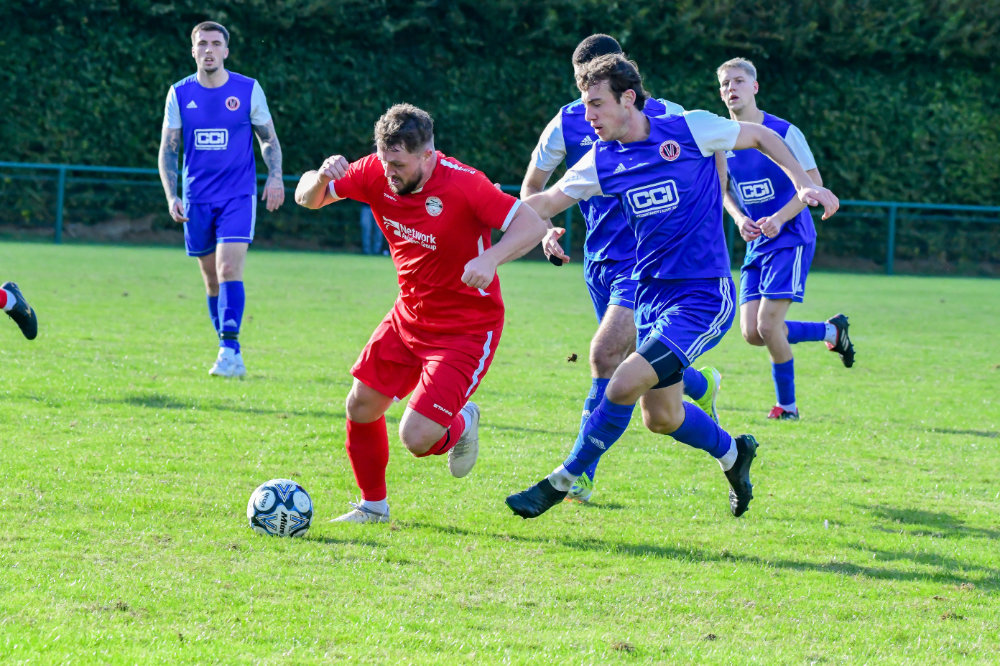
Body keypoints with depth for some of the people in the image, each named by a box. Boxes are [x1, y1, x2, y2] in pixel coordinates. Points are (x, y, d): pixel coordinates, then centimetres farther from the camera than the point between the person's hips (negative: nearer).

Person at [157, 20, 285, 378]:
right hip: (197, 199, 3)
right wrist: (171, 196, -4)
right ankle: (230, 357, 16)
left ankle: (229, 348, -20)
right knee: (212, 280, 7)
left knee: (229, 268, -19)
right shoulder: (180, 93, 3)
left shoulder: (248, 90, -1)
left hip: (238, 196, -3)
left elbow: (269, 138, 8)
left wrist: (275, 176, -9)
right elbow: (168, 149, 7)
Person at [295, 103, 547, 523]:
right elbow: (308, 199, 1)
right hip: (408, 316, 7)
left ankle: (461, 425, 21)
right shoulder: (378, 173, -9)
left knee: (416, 437, -15)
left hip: (466, 328, -6)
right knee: (360, 409, 6)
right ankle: (373, 505, 29)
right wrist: (322, 177, -23)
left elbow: (532, 224, -27)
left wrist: (490, 259, -44)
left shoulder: (462, 184, -26)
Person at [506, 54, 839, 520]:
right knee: (661, 416, 9)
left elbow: (760, 137, 4)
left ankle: (562, 481, -4)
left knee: (625, 385, -19)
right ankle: (733, 453, 37)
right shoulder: (601, 161, 3)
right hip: (652, 293, 6)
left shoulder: (689, 130, -10)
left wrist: (804, 185, -5)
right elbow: (545, 203, 9)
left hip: (704, 295, -6)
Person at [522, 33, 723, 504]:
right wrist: (546, 230, -7)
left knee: (605, 354, -19)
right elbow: (531, 187, 10)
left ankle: (581, 473, -12)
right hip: (599, 261, 5)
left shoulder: (665, 117, -7)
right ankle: (702, 386, 46)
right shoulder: (567, 124, 0)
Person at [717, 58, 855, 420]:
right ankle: (831, 330, 20)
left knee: (768, 324, -15)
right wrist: (739, 218, -4)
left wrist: (778, 219, -21)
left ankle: (787, 405, 4)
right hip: (756, 244, 6)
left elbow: (814, 183, -9)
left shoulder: (784, 132, -12)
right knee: (751, 333, -3)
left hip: (791, 240, -6)